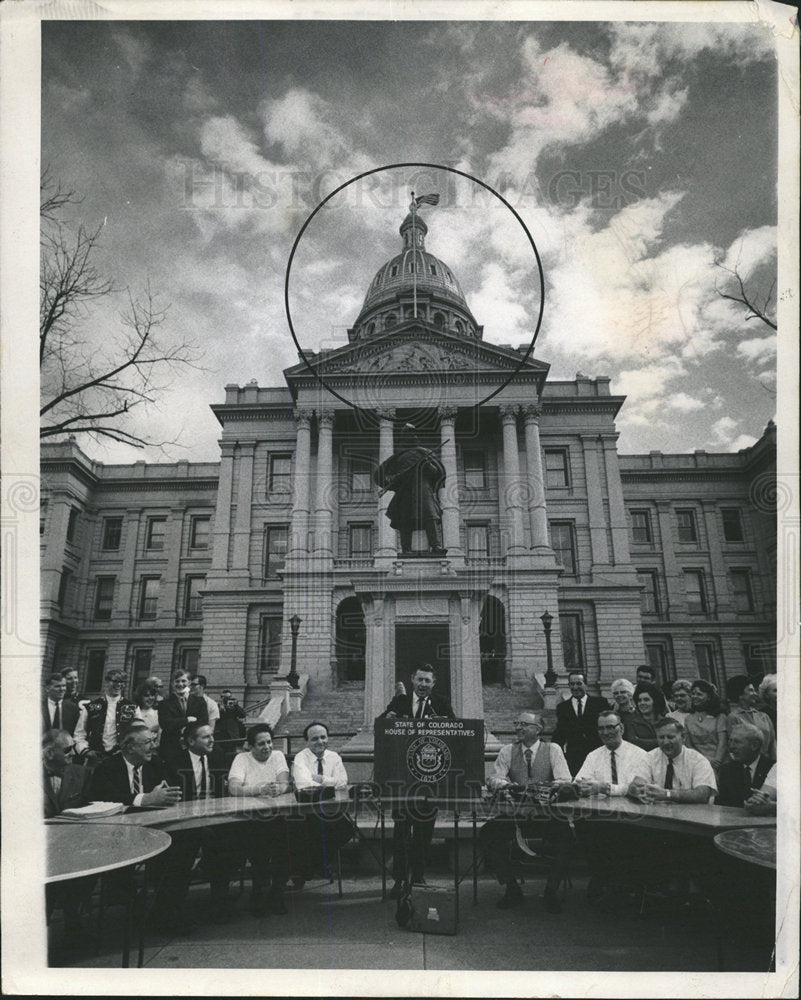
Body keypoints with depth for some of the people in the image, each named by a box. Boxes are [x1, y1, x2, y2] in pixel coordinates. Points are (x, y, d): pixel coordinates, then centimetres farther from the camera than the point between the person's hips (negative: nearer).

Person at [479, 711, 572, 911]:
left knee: (563, 837, -32)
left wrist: (542, 786, -27)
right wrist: (505, 784, -22)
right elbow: (492, 779, 1)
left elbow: (565, 782, -8)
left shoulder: (553, 749, 1)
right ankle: (512, 889, -2)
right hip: (515, 815, 2)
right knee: (486, 835, -21)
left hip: (547, 816, -2)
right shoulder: (507, 751, 8)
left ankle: (551, 891, -7)